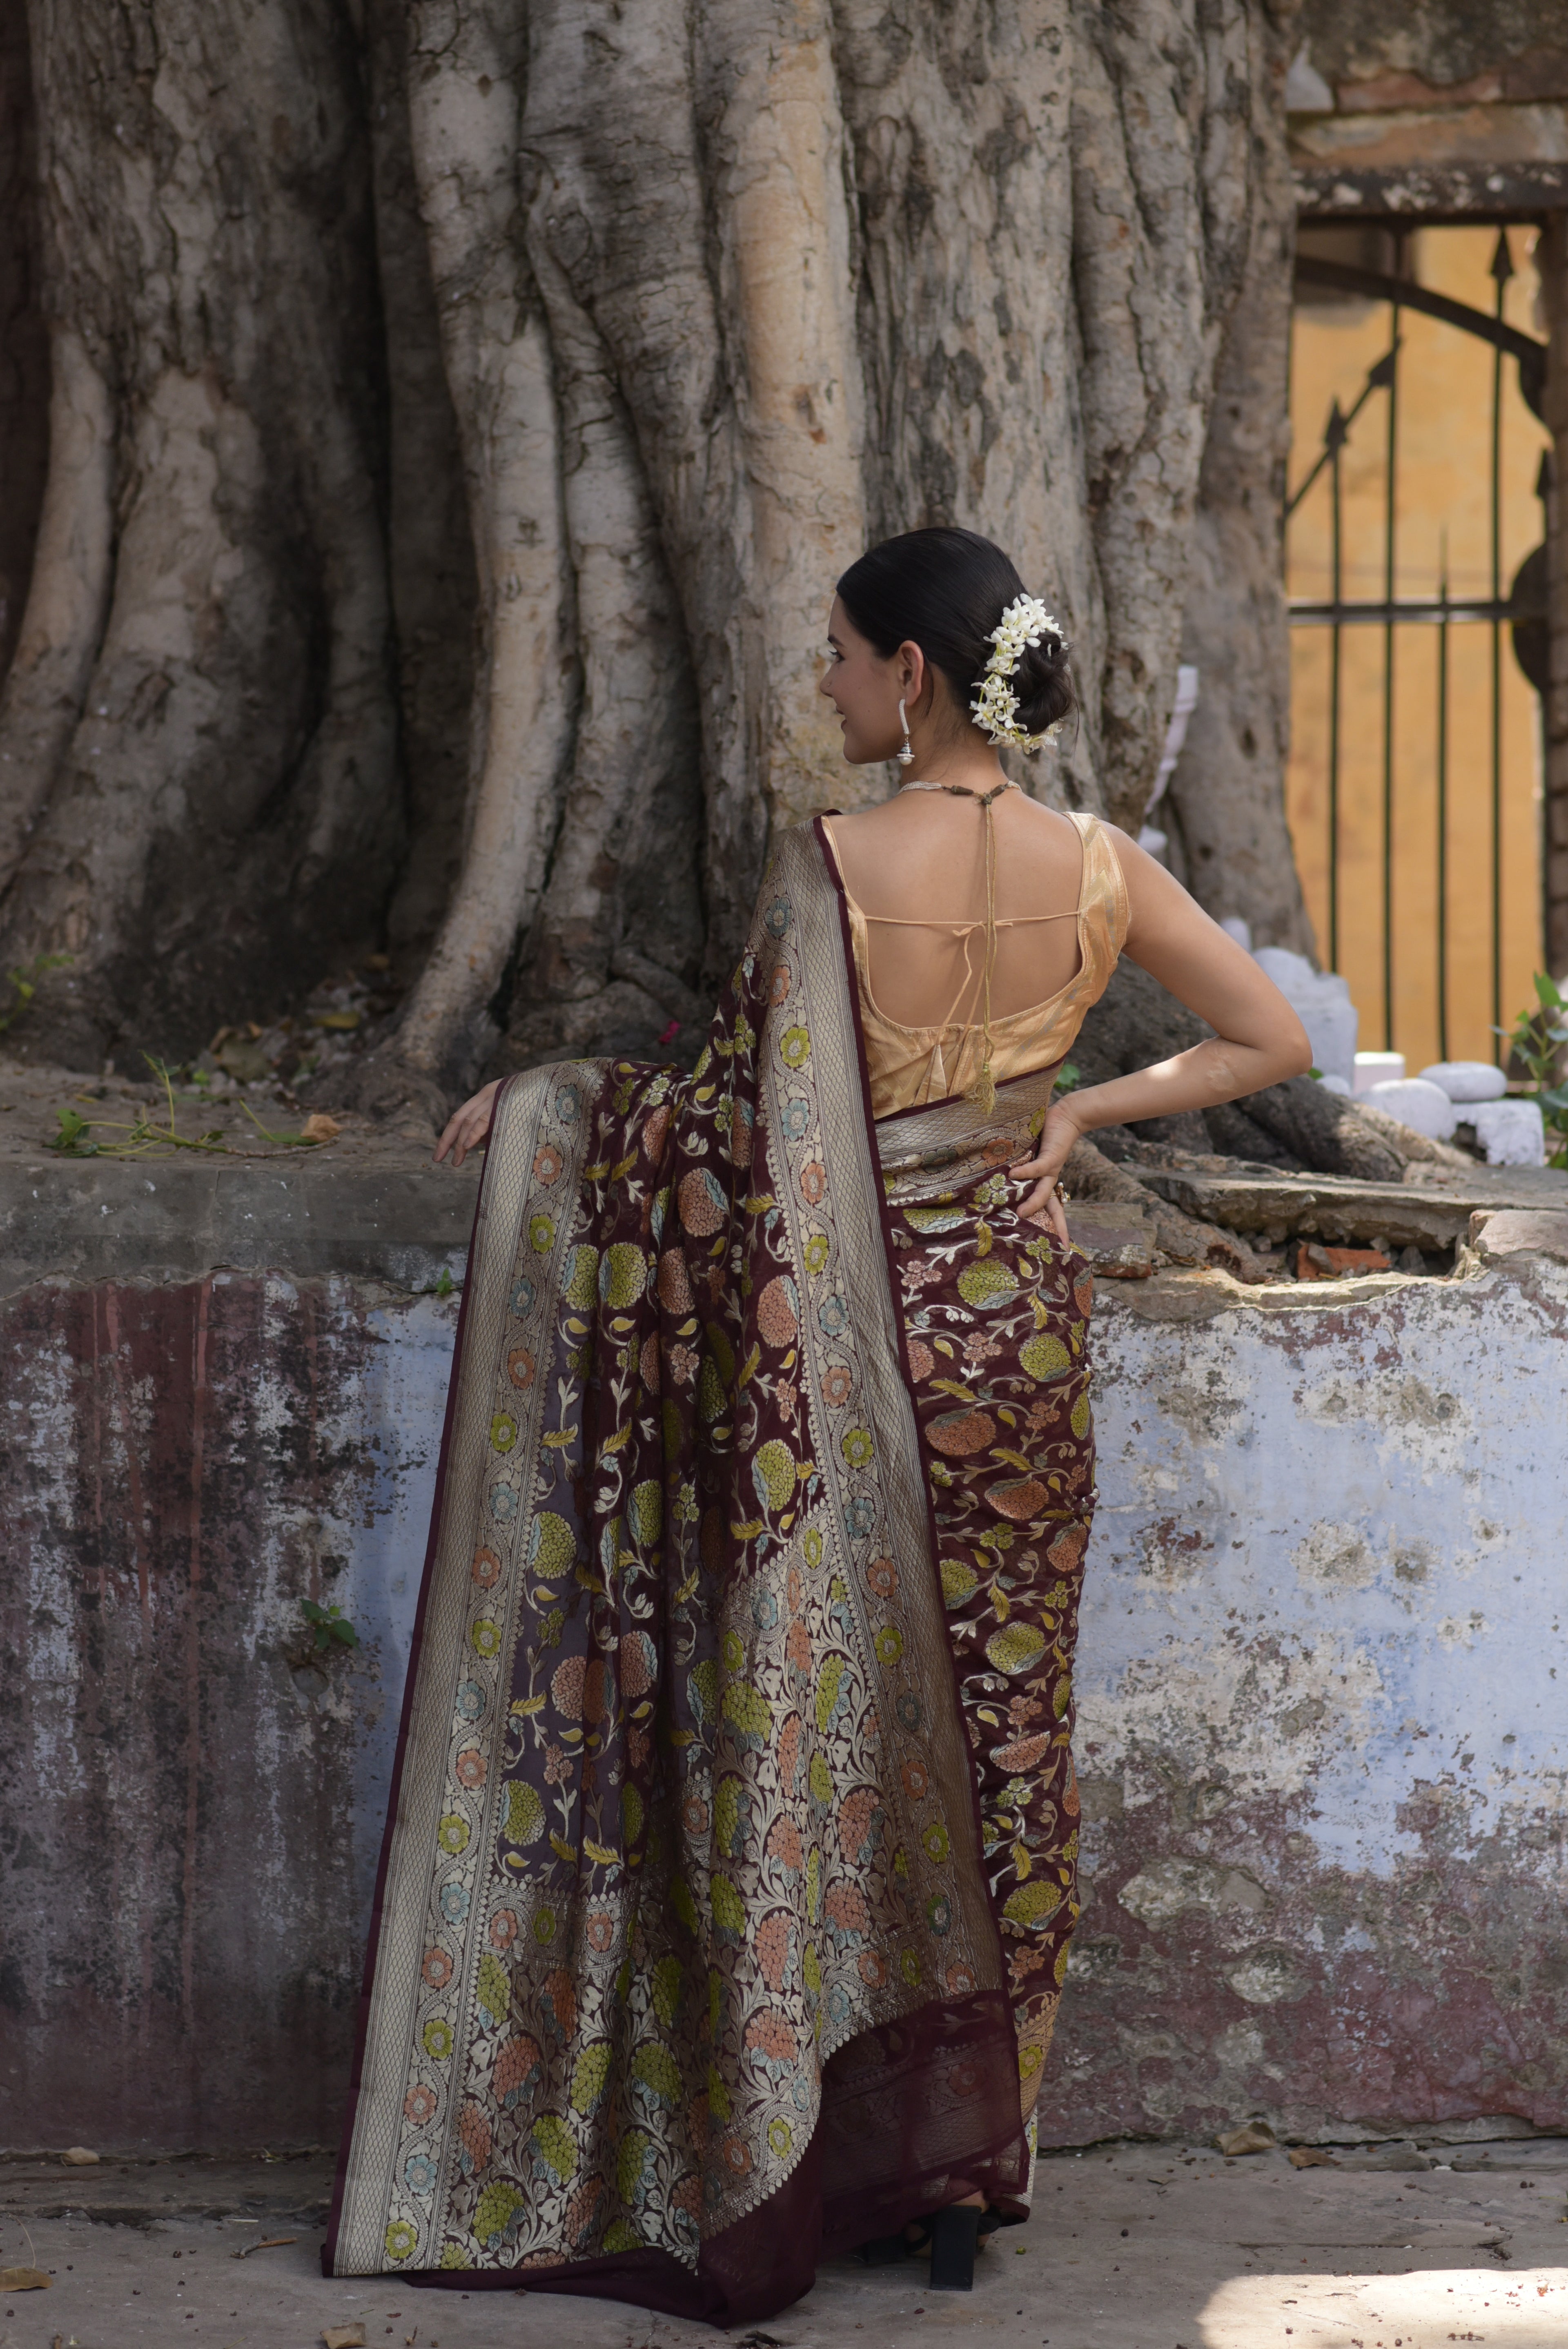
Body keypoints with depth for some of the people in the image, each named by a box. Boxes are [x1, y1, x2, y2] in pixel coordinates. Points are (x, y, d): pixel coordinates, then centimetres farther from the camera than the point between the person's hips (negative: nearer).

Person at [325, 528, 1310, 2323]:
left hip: (854, 1332, -4)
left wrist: (535, 1102, 3)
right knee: (996, 1722, 11)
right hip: (1022, 1322, 4)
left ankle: (821, 2158, 10)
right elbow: (1274, 1043, 6)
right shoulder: (1097, 873, -2)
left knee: (819, 1727, 6)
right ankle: (972, 2156, 17)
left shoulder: (836, 865, -16)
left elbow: (735, 1116, -11)